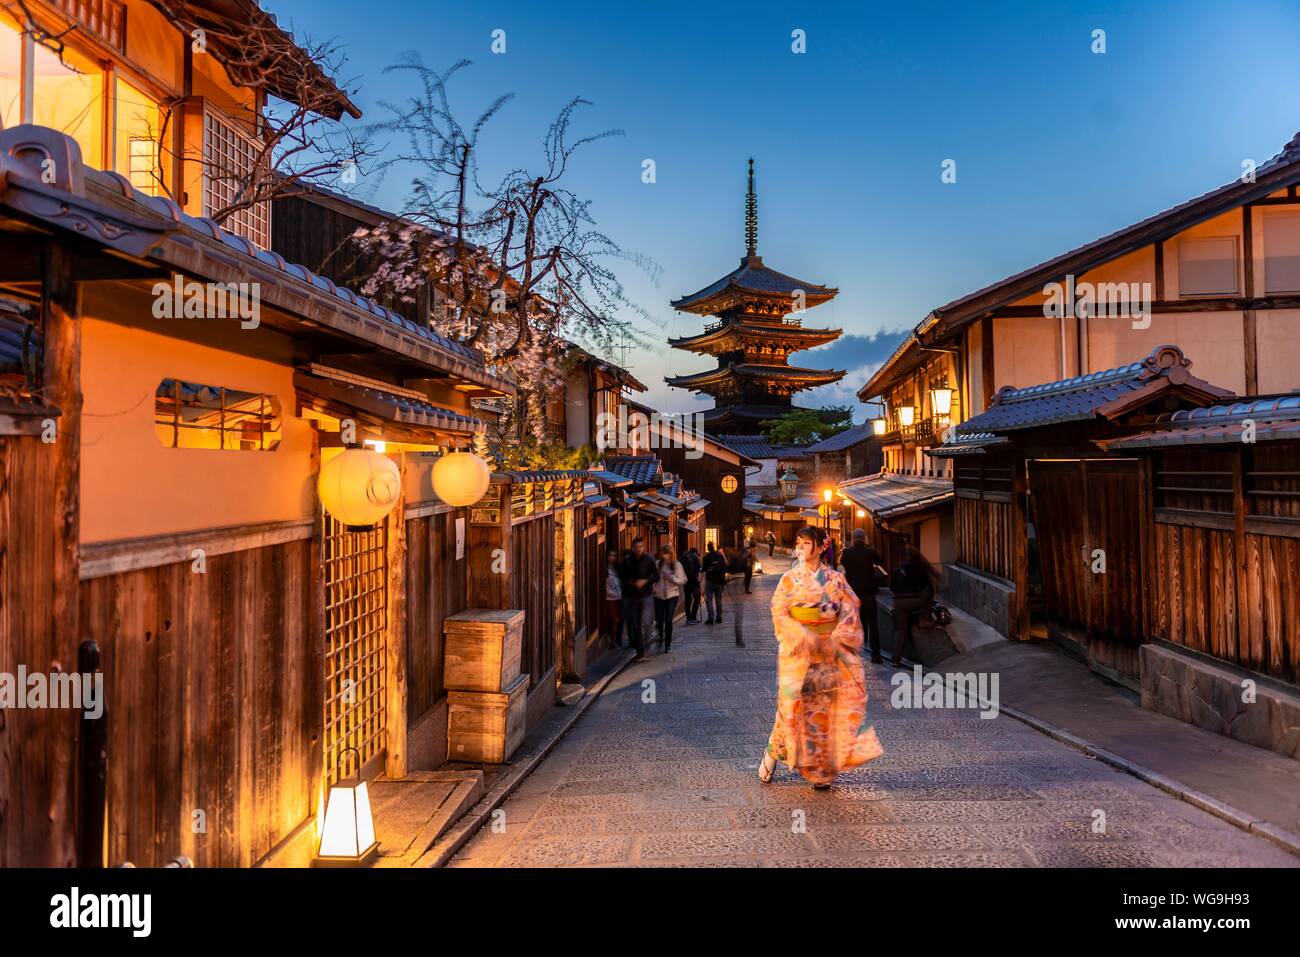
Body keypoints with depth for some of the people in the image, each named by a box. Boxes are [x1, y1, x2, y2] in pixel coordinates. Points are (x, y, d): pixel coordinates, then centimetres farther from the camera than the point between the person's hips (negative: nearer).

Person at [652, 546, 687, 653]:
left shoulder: (677, 565, -3)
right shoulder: (658, 564, 0)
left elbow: (683, 580, -3)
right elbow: (654, 578, 8)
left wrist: (671, 577, -17)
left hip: (672, 596, -2)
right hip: (659, 596, 2)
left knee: (668, 620, -7)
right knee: (659, 620, 2)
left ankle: (668, 643, 10)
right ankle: (660, 636, 35)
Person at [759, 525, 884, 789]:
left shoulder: (835, 579, 5)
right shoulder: (790, 578, 3)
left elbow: (849, 611, 1)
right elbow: (779, 611, -5)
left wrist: (836, 639, -13)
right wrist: (803, 638, -16)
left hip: (831, 652, 1)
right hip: (797, 651, -1)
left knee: (826, 705, 2)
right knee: (794, 701, -4)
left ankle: (823, 767, 13)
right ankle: (773, 754, 15)